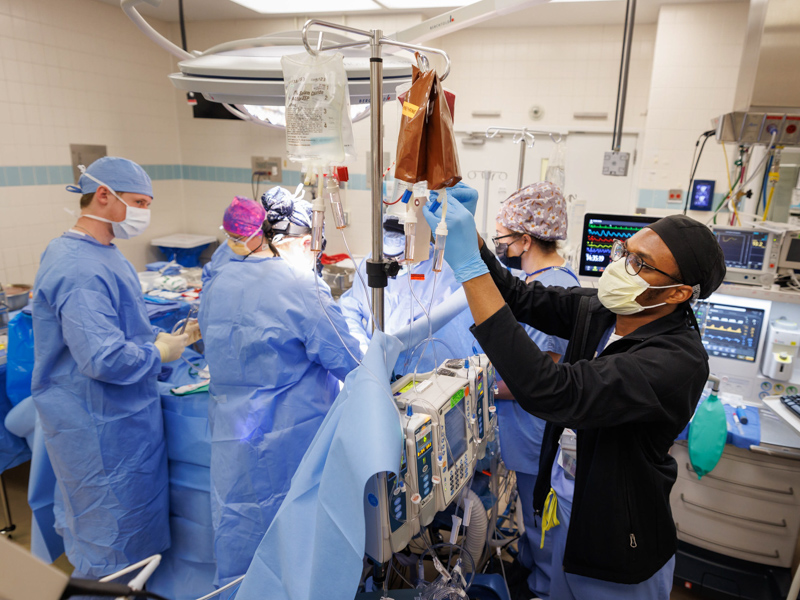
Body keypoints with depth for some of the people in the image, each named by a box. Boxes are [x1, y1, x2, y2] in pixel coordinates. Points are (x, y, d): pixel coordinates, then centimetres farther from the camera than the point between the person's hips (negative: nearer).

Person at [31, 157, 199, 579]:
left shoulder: (99, 254, 7)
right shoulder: (82, 270, -27)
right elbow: (105, 360, -33)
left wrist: (163, 339, 4)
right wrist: (159, 354, -15)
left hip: (117, 416, 10)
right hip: (101, 429, -10)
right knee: (112, 544, 10)